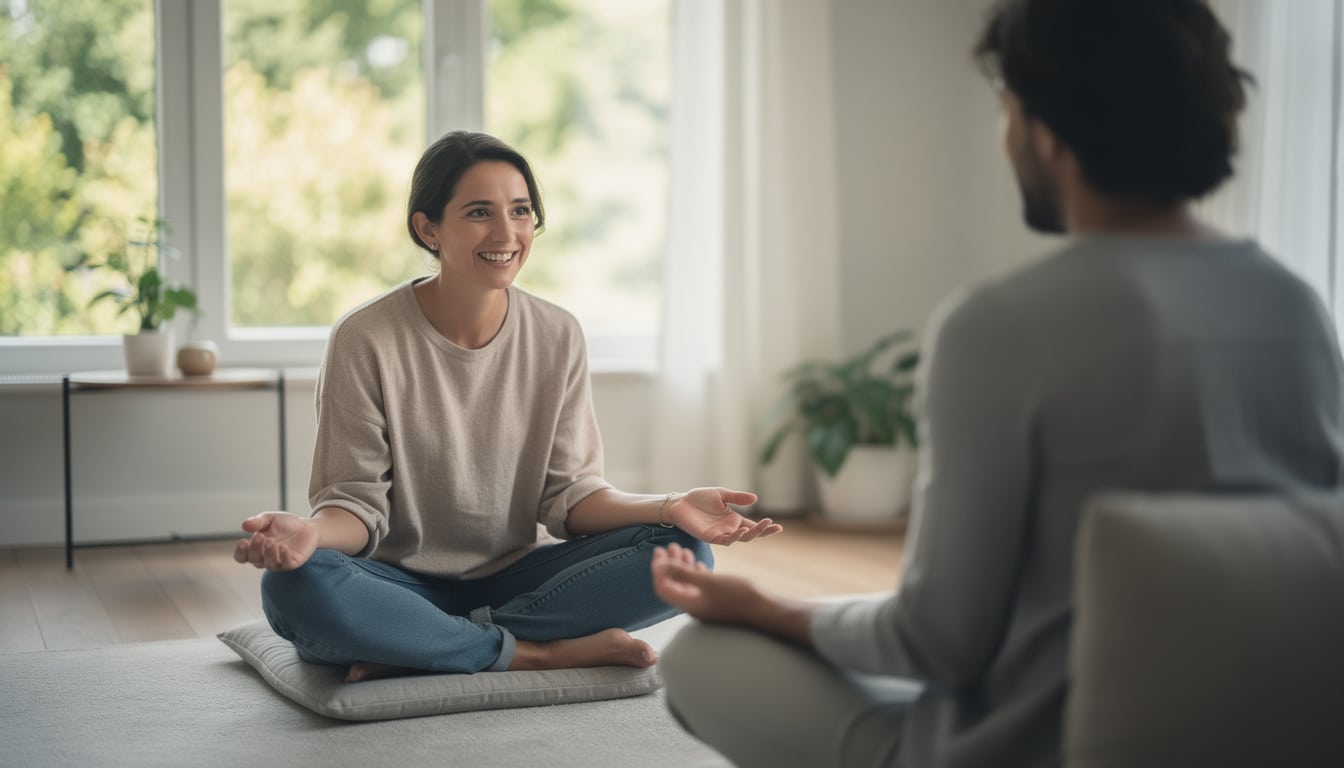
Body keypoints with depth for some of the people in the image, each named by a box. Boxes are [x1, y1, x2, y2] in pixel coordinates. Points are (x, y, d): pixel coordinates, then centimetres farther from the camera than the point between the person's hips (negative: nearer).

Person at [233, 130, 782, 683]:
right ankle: (544, 652, -22)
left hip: (516, 578, 3)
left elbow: (569, 492, -1)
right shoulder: (365, 341, -9)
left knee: (681, 551, -20)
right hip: (405, 587, -3)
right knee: (294, 587, -34)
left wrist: (669, 509, -19)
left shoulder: (557, 336, 0)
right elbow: (357, 501, -8)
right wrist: (311, 531, -32)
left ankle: (414, 653, -22)